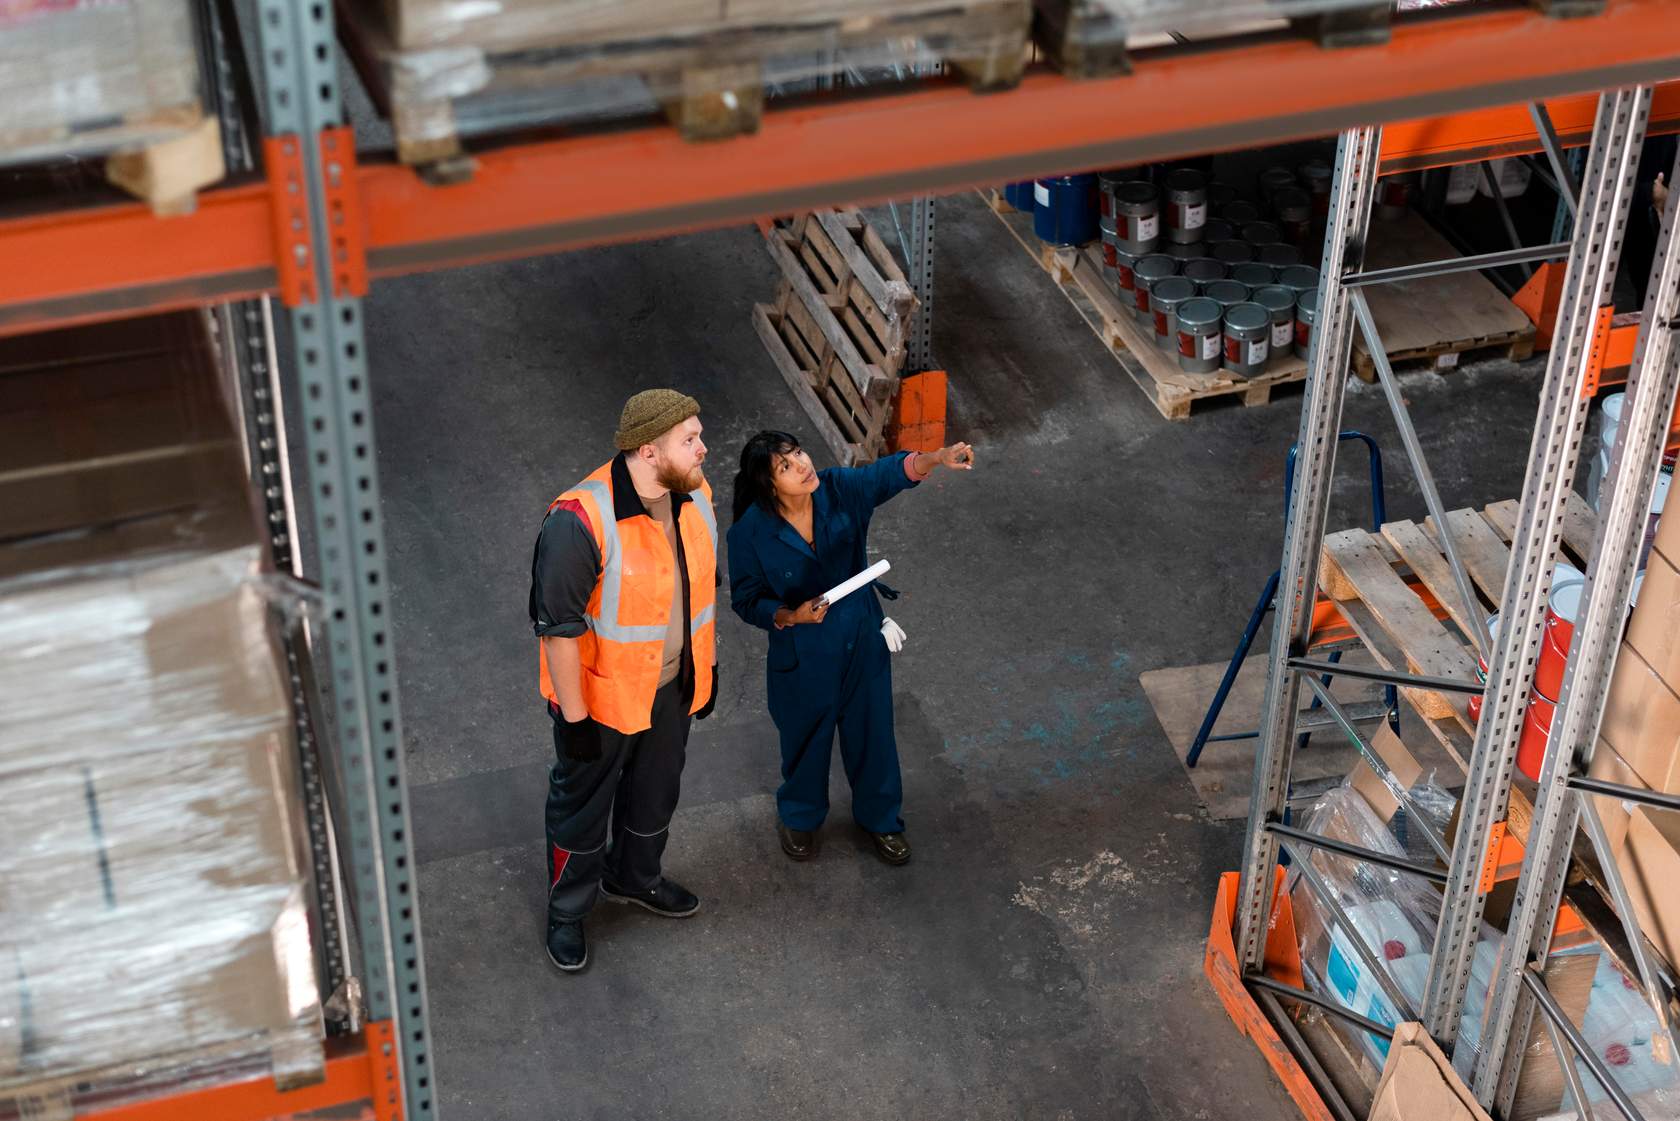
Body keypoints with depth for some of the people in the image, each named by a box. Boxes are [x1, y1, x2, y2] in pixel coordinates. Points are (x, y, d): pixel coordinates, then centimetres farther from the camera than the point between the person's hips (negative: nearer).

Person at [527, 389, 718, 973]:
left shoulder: (694, 496, -9)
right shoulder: (581, 521, -32)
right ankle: (566, 913, 39)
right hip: (602, 695, -6)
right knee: (582, 805, 16)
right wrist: (575, 718, -20)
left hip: (672, 686, 6)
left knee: (655, 792, 27)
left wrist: (707, 666, 14)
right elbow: (558, 627, -26)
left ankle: (633, 877, 55)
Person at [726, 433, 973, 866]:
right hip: (803, 655, -2)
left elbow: (888, 473, -34)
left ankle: (880, 818, 45)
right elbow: (747, 600, -12)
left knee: (872, 730, 20)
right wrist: (791, 617, -30)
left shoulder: (840, 489, -18)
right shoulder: (751, 532, -23)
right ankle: (798, 817, 50)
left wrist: (938, 457, -53)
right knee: (807, 737, 21)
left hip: (863, 641, 2)